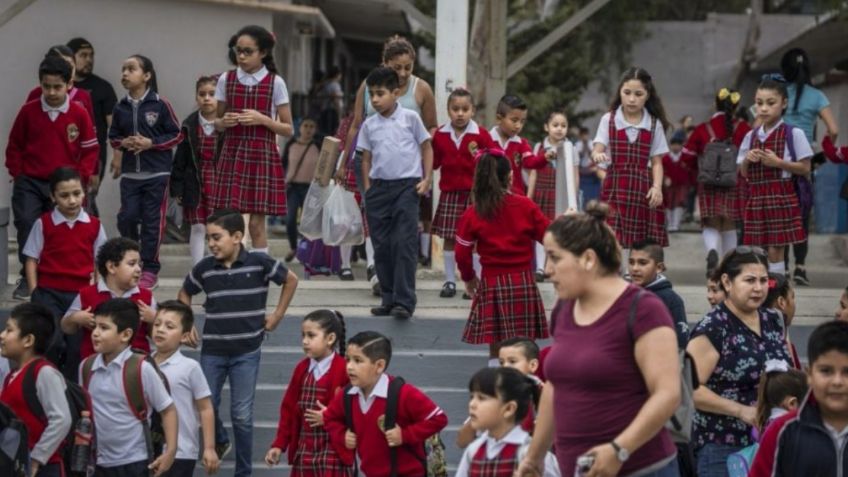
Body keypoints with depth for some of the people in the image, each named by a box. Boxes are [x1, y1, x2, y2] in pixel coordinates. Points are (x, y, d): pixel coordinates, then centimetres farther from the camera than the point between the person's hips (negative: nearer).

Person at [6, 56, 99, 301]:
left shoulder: (79, 114, -5)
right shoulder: (28, 111, -4)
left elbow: (90, 149, 3)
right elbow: (14, 145, 7)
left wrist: (80, 177, -4)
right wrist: (16, 173, 1)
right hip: (30, 182, 0)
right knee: (26, 225, -9)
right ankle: (28, 278, 0)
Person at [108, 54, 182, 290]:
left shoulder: (160, 104, -6)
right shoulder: (121, 107, 5)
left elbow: (176, 135, -3)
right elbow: (113, 136, 15)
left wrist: (151, 143, -13)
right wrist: (123, 143, -7)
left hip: (156, 173, -3)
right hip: (130, 173, 3)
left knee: (152, 221, 0)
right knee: (127, 217, -1)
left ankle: (150, 269, 9)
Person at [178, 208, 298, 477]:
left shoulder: (259, 263, -10)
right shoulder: (204, 268, -4)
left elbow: (290, 280, 5)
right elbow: (185, 294, 16)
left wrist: (277, 315, 3)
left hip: (247, 351, -2)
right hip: (212, 351, 2)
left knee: (242, 414, 1)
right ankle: (219, 442, 40)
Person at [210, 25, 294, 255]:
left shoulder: (275, 83, -1)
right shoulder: (226, 80, 6)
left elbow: (288, 129, 1)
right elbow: (217, 123, 14)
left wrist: (262, 119, -14)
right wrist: (224, 122, -8)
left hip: (262, 156, -2)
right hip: (232, 155, 2)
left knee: (257, 222, -1)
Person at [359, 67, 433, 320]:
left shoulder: (410, 118, 0)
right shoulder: (369, 125, 9)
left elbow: (427, 148, 5)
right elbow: (366, 158, 15)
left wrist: (426, 179, -3)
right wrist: (368, 189, 7)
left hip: (406, 185, -4)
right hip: (379, 187, 4)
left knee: (404, 243, -10)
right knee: (381, 246, 6)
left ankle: (404, 301, -10)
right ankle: (388, 299, 15)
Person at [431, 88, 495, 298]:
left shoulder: (480, 135, -4)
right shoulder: (440, 135, 4)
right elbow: (434, 162, 11)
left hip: (474, 193, -2)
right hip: (450, 193, 2)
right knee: (449, 237, 5)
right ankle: (449, 281, 13)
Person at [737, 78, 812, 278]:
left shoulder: (793, 134, -5)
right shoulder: (751, 136, 10)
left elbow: (805, 168, -5)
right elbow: (744, 173, 16)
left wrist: (778, 163, -16)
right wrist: (747, 160, -5)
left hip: (781, 197, -5)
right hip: (756, 198, 5)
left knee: (775, 251, -5)